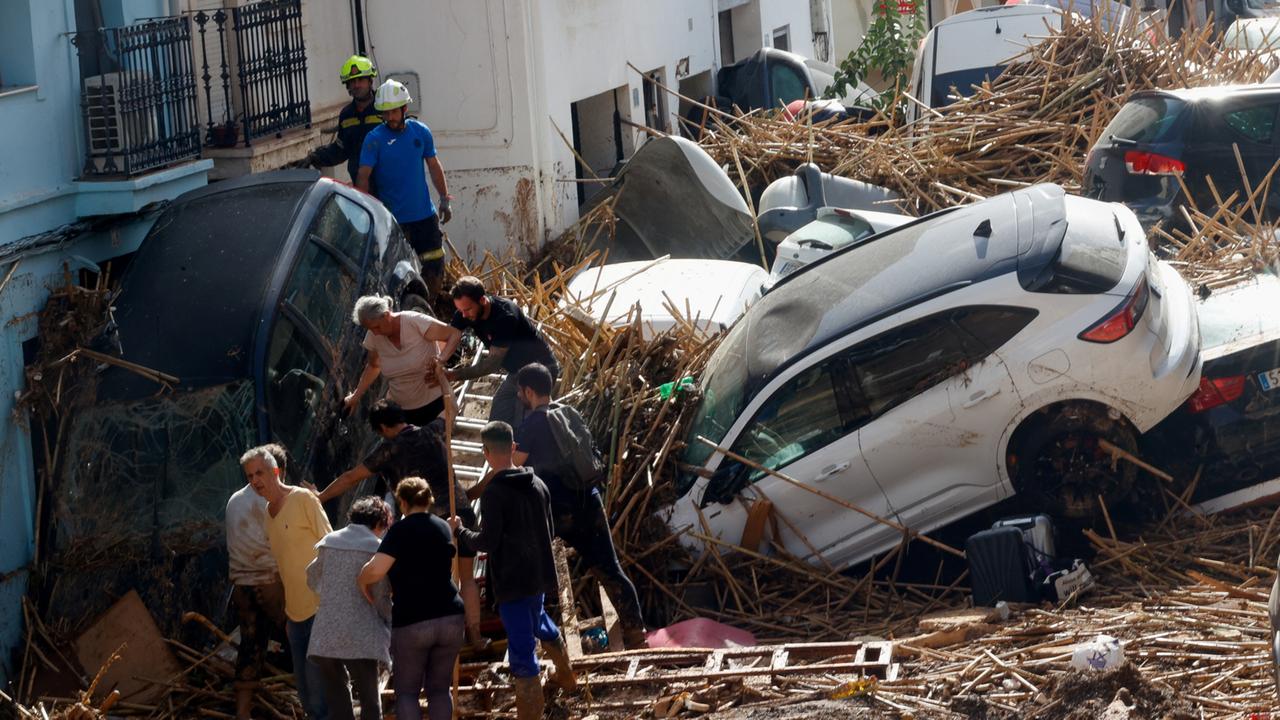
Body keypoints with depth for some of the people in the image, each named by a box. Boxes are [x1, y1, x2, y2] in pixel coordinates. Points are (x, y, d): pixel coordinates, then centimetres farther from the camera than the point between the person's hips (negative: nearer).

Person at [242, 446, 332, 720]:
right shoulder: (268, 512, 13)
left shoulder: (304, 499, -10)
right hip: (296, 614, 8)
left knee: (319, 684, -10)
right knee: (304, 686, 12)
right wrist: (287, 613, 18)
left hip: (319, 609, -8)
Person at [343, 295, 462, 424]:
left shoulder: (415, 322, -22)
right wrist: (355, 396, 10)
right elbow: (373, 366, 13)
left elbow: (455, 334, -19)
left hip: (433, 403, -4)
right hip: (400, 408, 4)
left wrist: (441, 359, -35)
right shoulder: (373, 337, -7)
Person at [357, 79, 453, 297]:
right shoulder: (374, 139, -9)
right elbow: (363, 176, -13)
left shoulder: (420, 132, 3)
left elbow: (434, 166, 13)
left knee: (435, 267, 8)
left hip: (425, 215, 4)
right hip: (394, 220, -4)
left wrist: (444, 200, 13)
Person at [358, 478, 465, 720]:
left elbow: (376, 570, -21)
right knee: (439, 689, 12)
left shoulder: (401, 530, -7)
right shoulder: (444, 528, 12)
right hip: (450, 618, 5)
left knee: (406, 692, 5)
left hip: (412, 621, -5)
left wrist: (362, 580, 1)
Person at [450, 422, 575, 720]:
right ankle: (566, 675, 54)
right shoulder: (537, 485, 3)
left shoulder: (493, 493, -18)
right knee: (538, 620, 33)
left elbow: (487, 542, -19)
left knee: (521, 648, -4)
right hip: (539, 573, 7)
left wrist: (460, 531, -3)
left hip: (511, 580, -7)